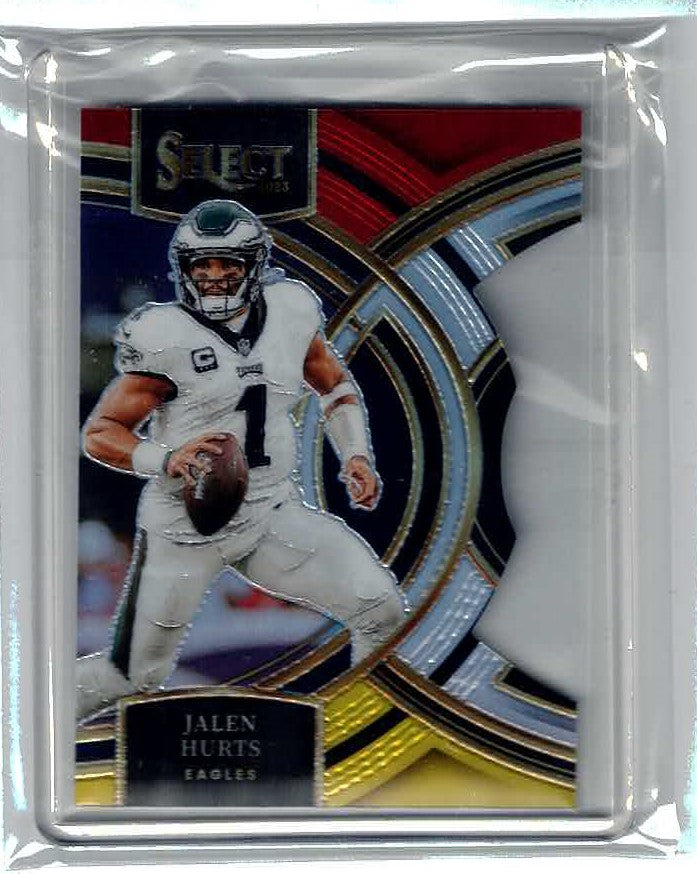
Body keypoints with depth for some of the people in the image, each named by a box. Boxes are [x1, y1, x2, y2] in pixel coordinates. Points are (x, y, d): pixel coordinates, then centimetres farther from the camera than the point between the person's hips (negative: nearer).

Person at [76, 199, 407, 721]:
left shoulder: (290, 312, -1)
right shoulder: (166, 339, -14)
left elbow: (336, 384, 16)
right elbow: (99, 433, -10)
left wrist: (356, 455, 2)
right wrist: (166, 460, -28)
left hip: (274, 514, 4)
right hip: (185, 526, -4)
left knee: (381, 609, -6)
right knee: (132, 678, 6)